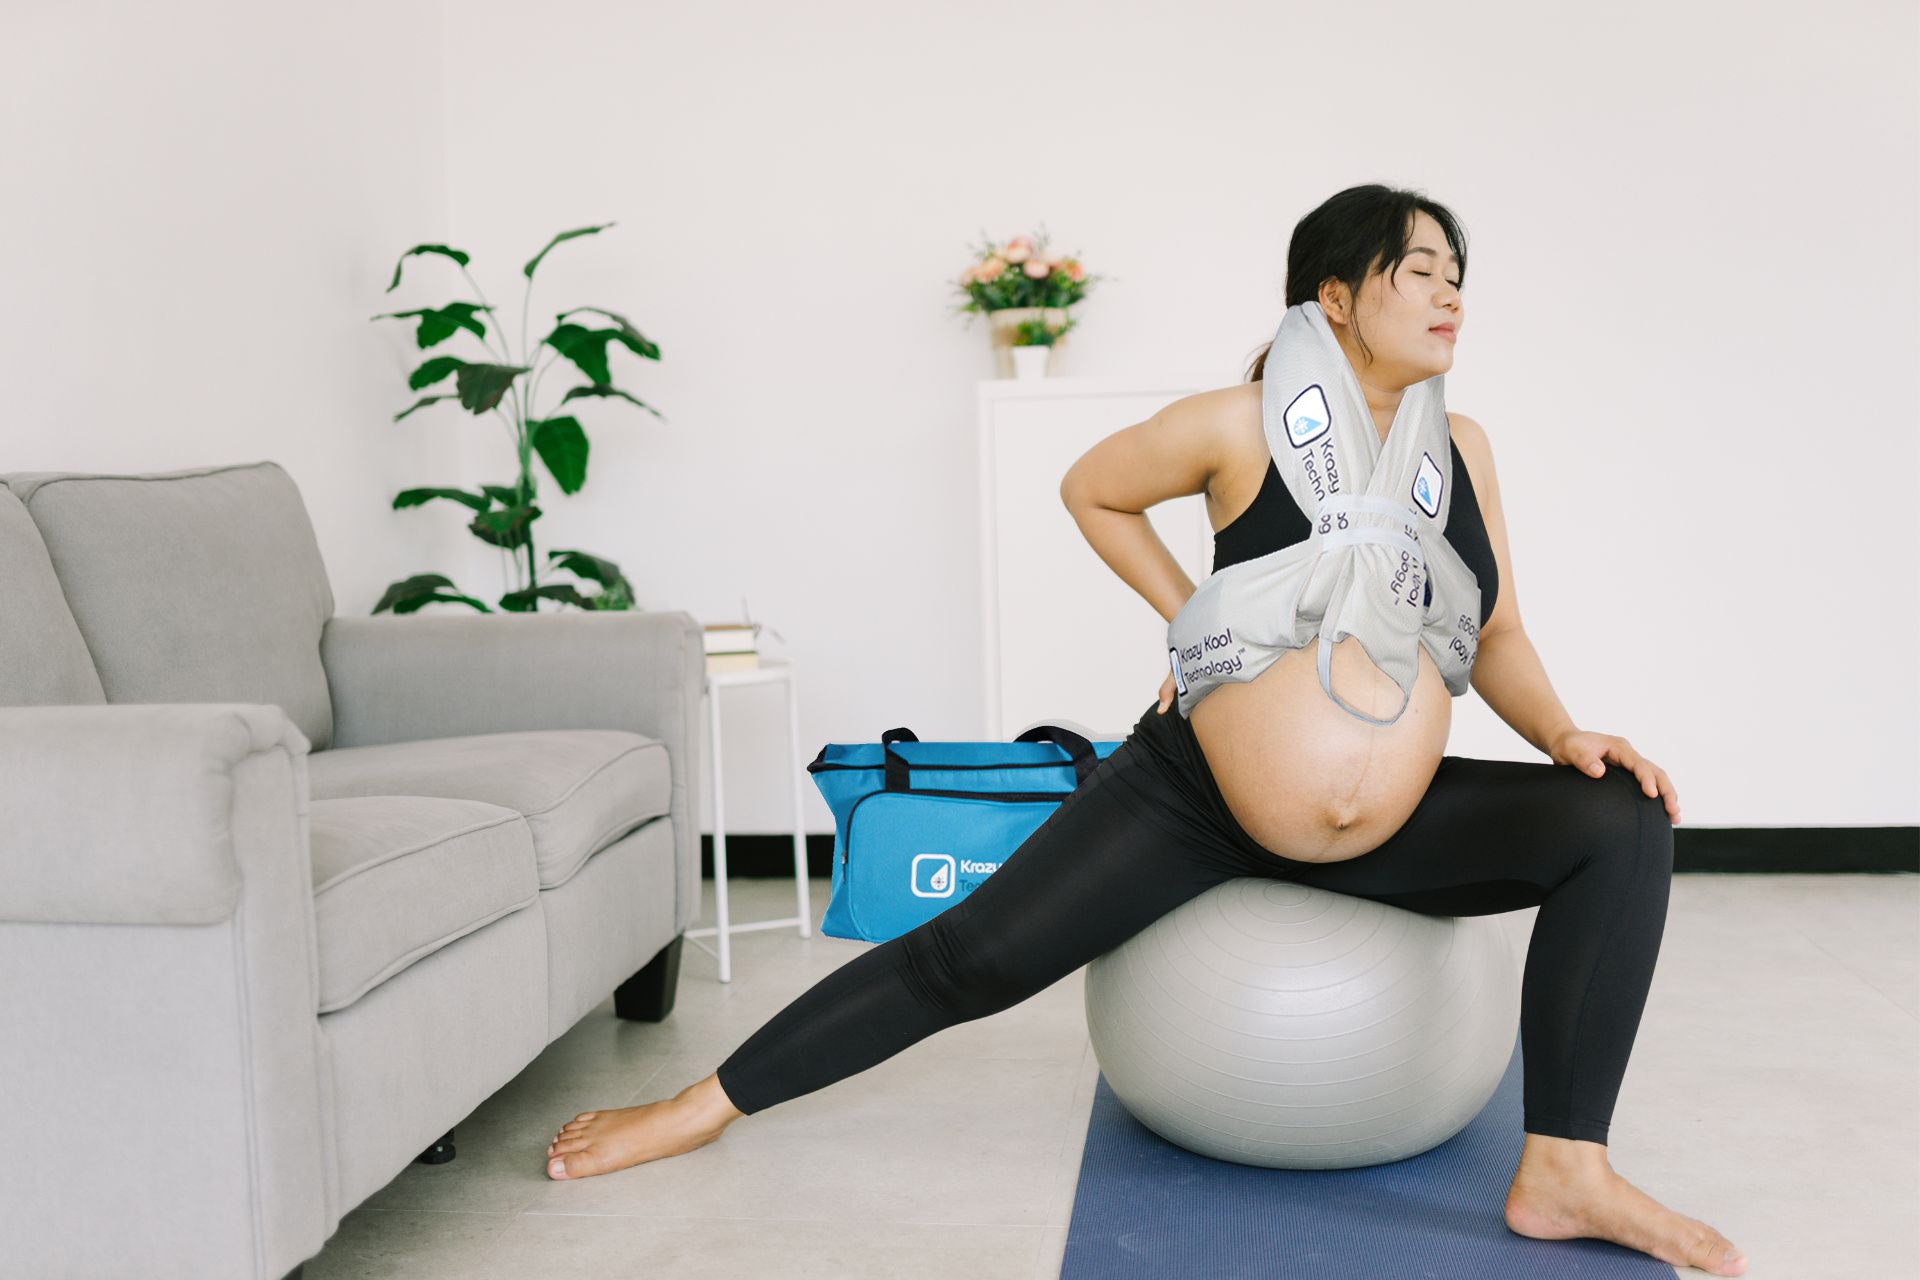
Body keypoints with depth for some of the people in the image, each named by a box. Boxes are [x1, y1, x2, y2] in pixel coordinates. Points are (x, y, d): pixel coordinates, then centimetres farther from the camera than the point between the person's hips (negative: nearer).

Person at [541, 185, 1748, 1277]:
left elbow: (1495, 636, 9)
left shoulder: (1463, 444, 2)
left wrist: (1566, 735, -10)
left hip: (1393, 829, 4)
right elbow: (1092, 490, 5)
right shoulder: (1241, 426, -12)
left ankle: (1563, 1173, -12)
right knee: (968, 958, -8)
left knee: (1625, 822, -13)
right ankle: (702, 1107, 10)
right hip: (1195, 801, -4)